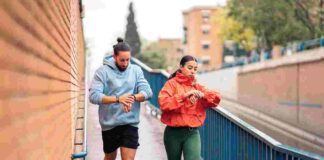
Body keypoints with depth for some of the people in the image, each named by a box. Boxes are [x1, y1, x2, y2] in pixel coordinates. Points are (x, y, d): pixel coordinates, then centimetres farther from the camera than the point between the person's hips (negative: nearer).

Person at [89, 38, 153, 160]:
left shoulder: (136, 70, 3)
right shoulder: (103, 71, -8)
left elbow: (147, 92, -6)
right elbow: (93, 96, -19)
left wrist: (133, 97, -28)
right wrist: (118, 98, -32)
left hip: (130, 124, 1)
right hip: (109, 124, -1)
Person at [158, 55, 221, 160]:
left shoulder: (197, 87, 12)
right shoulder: (171, 84, -1)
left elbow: (216, 98, 1)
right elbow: (164, 103, -17)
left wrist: (202, 95, -17)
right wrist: (184, 95, -22)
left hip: (192, 133, 2)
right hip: (173, 132, -2)